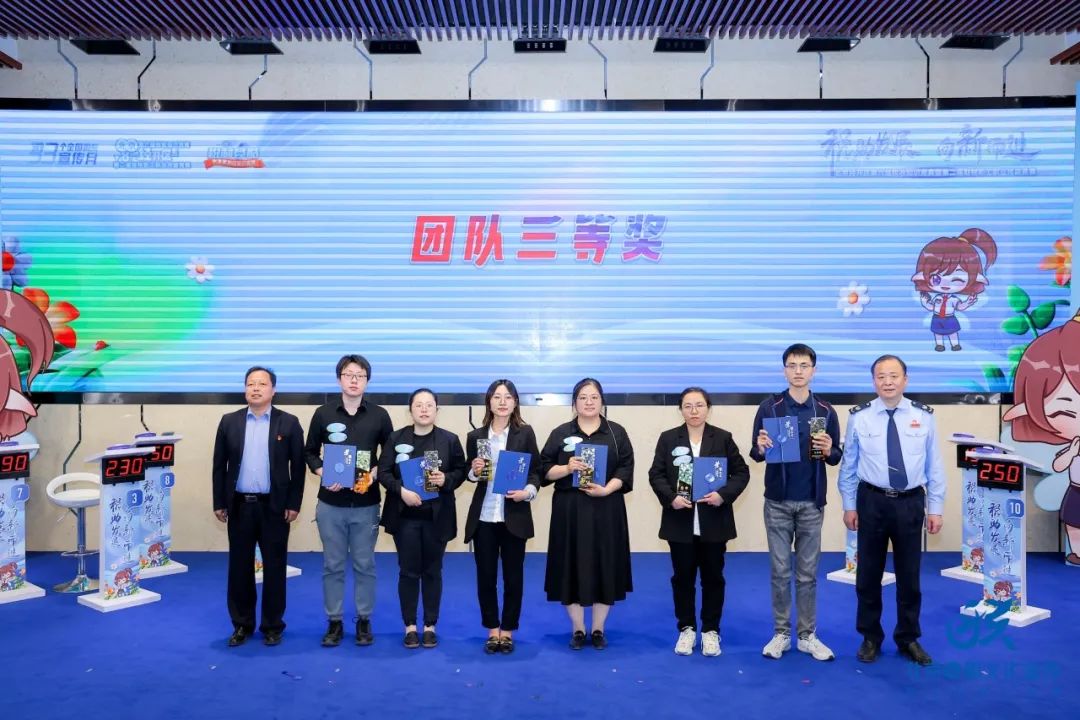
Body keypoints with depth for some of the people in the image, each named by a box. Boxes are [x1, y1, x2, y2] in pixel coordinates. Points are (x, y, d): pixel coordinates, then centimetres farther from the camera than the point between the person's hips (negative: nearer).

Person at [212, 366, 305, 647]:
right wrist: (219, 503, 2)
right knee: (239, 567, 9)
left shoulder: (289, 423, -1)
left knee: (274, 568, 6)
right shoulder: (229, 421, 5)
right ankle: (242, 625, 22)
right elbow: (219, 465, 6)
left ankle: (272, 626, 18)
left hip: (274, 507, -2)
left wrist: (294, 504, -6)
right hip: (239, 505, 2)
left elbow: (298, 466, -1)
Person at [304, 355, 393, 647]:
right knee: (333, 565, 9)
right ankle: (334, 622, 20)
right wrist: (322, 473, -9)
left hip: (366, 504, 0)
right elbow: (310, 452, 9)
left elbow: (391, 454, 8)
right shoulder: (323, 413, 1)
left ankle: (364, 620, 21)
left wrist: (376, 472, -10)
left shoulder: (379, 415, 0)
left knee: (364, 565, 8)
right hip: (331, 503, 0)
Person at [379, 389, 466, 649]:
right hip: (405, 516, 0)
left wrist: (446, 479, -17)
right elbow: (384, 472, -3)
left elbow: (460, 471, 3)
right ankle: (410, 626, 19)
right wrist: (401, 491, -18)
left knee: (432, 571, 9)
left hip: (437, 517, 0)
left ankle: (430, 625, 21)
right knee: (408, 571, 6)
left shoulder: (450, 439, 0)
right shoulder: (396, 438, 1)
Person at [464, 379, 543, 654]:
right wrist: (475, 471, -10)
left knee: (513, 575, 8)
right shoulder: (475, 436, 4)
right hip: (483, 517, 1)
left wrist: (528, 491, -16)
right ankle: (492, 630, 24)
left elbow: (536, 471, 2)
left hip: (515, 516, -1)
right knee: (485, 575, 8)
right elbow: (469, 475, 12)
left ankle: (507, 631, 23)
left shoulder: (525, 433, 0)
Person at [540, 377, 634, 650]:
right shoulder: (561, 433, 5)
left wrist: (606, 489, -16)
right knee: (572, 567, 3)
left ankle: (598, 629, 19)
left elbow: (626, 469, -1)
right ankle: (577, 629, 18)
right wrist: (566, 468, -17)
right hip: (570, 510, 0)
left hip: (606, 510, 0)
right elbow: (545, 469, 1)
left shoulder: (617, 432, 6)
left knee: (604, 567, 4)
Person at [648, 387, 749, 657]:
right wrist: (670, 497, -17)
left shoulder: (723, 438, 1)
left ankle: (710, 630, 23)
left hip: (714, 522, 0)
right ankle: (686, 629, 23)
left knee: (713, 577, 9)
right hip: (680, 522, 0)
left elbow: (741, 472, 1)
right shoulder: (668, 438, 1)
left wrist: (724, 494, -16)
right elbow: (656, 475, 0)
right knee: (683, 577, 9)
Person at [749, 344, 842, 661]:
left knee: (808, 573, 9)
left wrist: (828, 451, -16)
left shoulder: (826, 411, 2)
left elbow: (837, 457, 6)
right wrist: (760, 448, -22)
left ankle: (807, 635, 20)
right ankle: (781, 634, 19)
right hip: (778, 501, -1)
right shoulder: (769, 407, -2)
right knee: (780, 571, 7)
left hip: (811, 503, 1)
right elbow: (755, 455, 0)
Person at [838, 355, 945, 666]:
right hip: (872, 502, -1)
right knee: (869, 573, 10)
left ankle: (908, 639, 30)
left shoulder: (923, 416, -1)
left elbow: (934, 465, 2)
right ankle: (870, 638, 27)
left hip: (910, 503, 1)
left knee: (909, 575, 12)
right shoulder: (859, 417, -4)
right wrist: (849, 506, 1)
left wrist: (935, 508, 1)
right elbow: (848, 465, 1)